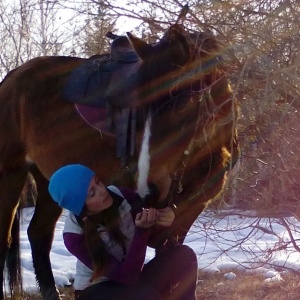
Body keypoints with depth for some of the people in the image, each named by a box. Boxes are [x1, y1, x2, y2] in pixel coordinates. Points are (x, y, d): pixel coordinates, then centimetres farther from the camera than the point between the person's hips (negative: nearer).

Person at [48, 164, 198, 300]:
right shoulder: (74, 236, -26)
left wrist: (165, 217, -27)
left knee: (184, 255, -19)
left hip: (133, 279, 5)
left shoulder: (121, 196, -17)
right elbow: (125, 276, -29)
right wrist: (142, 231, -39)